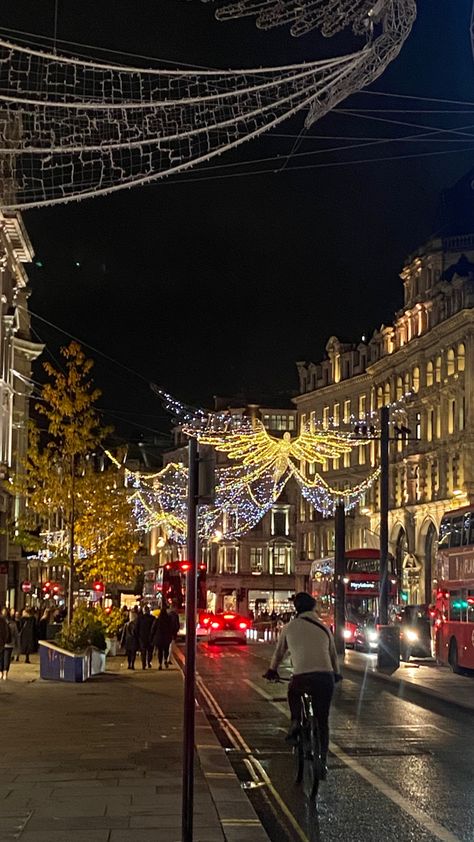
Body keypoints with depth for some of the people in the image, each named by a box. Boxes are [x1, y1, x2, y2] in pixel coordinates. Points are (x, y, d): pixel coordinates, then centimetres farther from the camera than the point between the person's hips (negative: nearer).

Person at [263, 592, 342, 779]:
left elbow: (279, 652, 23)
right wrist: (336, 674, 44)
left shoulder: (289, 628, 10)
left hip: (301, 678, -1)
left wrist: (272, 671, 40)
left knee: (293, 693, 33)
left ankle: (295, 723, 11)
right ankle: (323, 762, 11)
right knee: (322, 721, 13)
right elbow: (333, 654, 26)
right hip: (326, 677, 2)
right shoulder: (324, 628, 15)